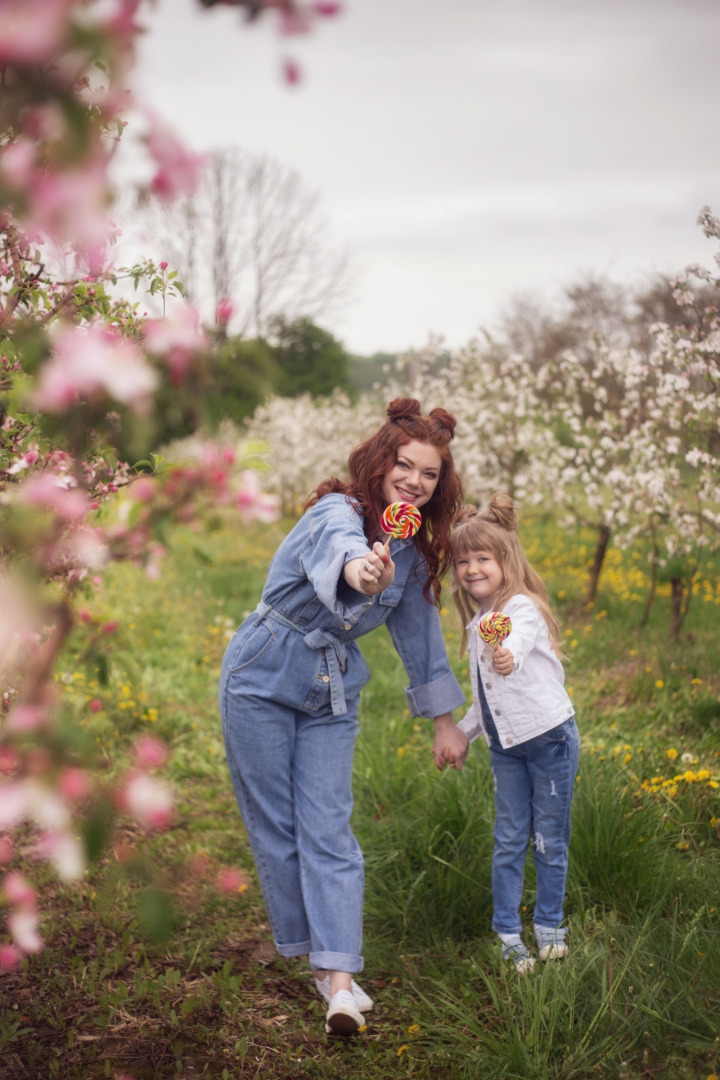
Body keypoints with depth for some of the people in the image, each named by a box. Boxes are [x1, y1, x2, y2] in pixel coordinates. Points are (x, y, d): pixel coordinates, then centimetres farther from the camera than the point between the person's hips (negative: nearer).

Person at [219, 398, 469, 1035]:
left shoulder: (415, 552, 2)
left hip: (333, 695, 5)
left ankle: (339, 976, -11)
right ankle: (305, 947, 20)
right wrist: (359, 570, -71)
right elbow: (337, 546, -46)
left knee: (328, 828, -5)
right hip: (263, 679, -4)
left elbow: (420, 631, 13)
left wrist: (444, 719, 15)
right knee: (274, 826, 4)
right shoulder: (337, 512, -20)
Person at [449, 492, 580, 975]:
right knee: (508, 840, 7)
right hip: (506, 747, 7)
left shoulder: (522, 608, -14)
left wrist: (509, 657, -61)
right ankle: (507, 935, 15)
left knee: (549, 840, 5)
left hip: (550, 739, -6)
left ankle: (549, 925, 22)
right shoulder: (477, 625, 10)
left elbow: (518, 644, -40)